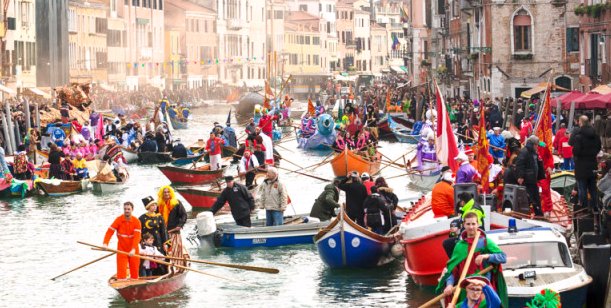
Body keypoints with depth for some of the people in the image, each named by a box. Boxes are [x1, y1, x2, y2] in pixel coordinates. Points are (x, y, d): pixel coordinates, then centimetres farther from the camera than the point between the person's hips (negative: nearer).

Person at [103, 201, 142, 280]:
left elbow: (137, 236, -19)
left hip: (133, 250, 0)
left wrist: (133, 249, -32)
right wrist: (105, 244, -26)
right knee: (121, 270, -7)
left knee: (135, 271, 7)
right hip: (121, 249, 0)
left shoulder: (136, 222, -10)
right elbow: (110, 231, -12)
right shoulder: (118, 220, -7)